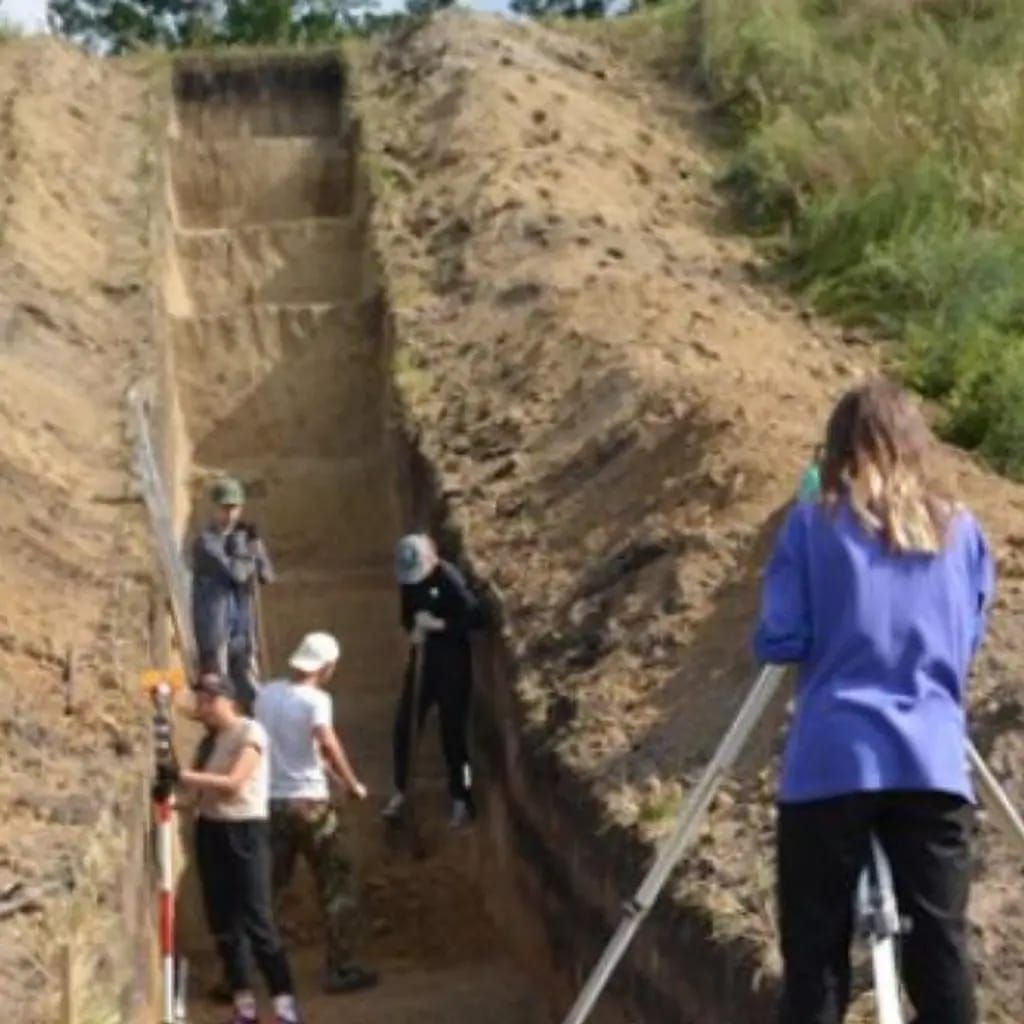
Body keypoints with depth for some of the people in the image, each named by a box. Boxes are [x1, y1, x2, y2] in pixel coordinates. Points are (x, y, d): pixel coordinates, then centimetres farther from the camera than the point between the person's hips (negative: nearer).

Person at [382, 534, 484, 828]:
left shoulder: (450, 579, -18)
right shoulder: (409, 580, 2)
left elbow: (475, 617, -21)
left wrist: (440, 625, -25)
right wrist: (413, 629, -7)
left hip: (452, 661, -6)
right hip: (422, 658, 6)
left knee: (452, 731, -2)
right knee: (404, 726, 6)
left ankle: (461, 800, 9)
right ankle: (400, 792, 22)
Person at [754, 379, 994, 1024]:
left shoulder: (813, 524, 2)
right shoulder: (962, 529, 11)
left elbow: (780, 641, -2)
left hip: (832, 763, -2)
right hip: (935, 764, 2)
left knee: (815, 958, 3)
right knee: (942, 953, 5)